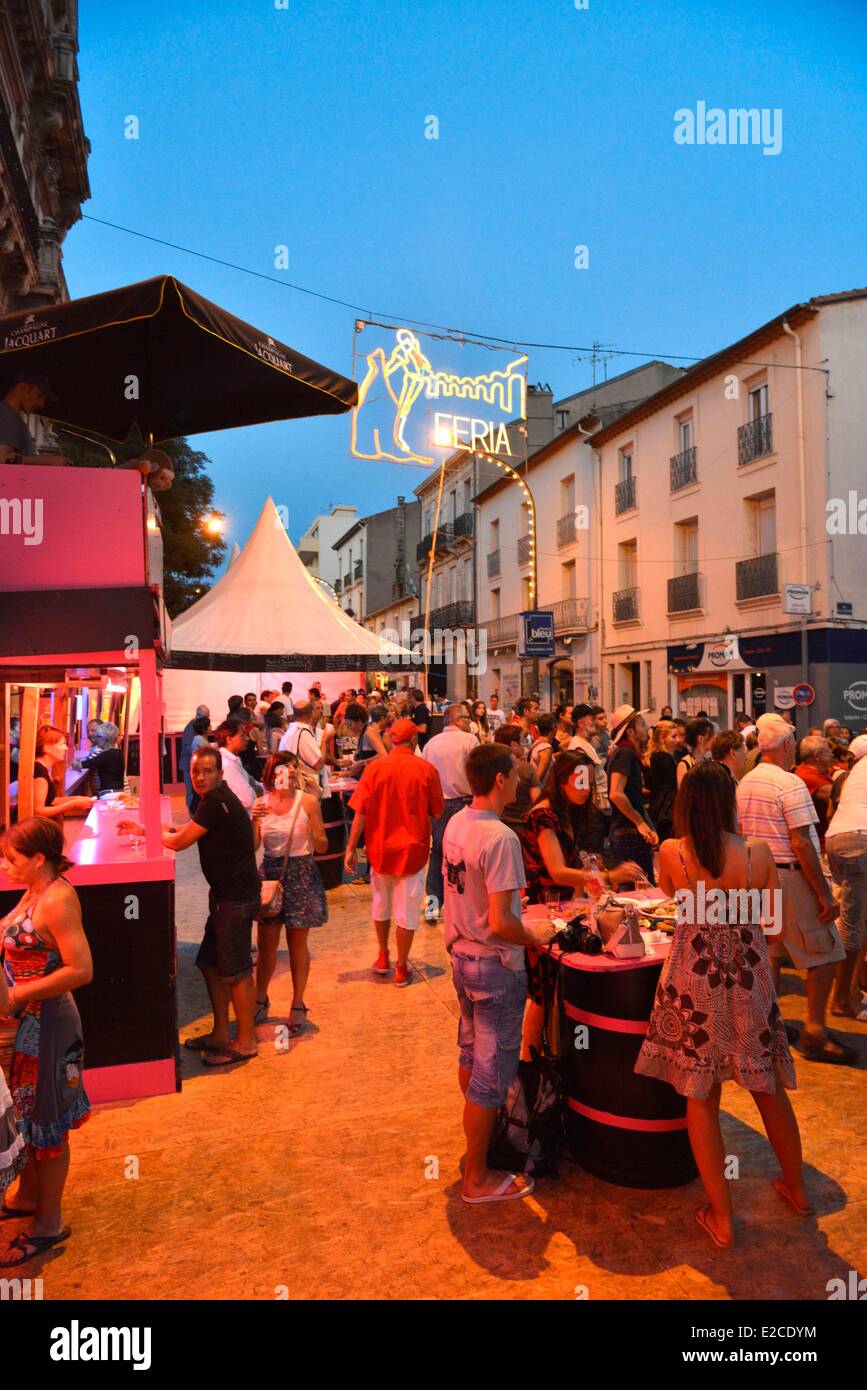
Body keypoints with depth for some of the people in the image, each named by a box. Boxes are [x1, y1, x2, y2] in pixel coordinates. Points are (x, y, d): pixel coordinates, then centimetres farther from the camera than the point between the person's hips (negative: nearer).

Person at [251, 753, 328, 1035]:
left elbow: (322, 847, -5)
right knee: (266, 943, 10)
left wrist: (313, 833, -26)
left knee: (298, 944, 7)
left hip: (300, 875, -2)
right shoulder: (261, 804, 0)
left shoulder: (308, 801, -7)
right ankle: (260, 1001, 30)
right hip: (270, 873, 2)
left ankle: (298, 1006, 22)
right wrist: (254, 822, -18)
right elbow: (252, 847, -3)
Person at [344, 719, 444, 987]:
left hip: (380, 847, 2)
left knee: (381, 905, 22)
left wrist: (352, 848, -3)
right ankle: (401, 969, 17)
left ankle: (383, 958, 35)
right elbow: (437, 813, -3)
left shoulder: (375, 767, -7)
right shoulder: (426, 769, -10)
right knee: (406, 912, 8)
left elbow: (360, 812, -8)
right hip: (412, 848, -2)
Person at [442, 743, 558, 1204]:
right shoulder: (500, 838, -26)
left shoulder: (456, 824, 1)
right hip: (494, 966, -9)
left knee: (472, 1054, 25)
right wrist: (536, 936, -10)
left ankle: (477, 1141, 45)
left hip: (462, 956, 9)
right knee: (492, 1071, 6)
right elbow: (501, 923, -27)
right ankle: (477, 1179, 20)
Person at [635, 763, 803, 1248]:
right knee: (769, 1087, 22)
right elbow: (772, 918, 2)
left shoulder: (671, 853, -13)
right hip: (750, 982, 2)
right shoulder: (758, 852, -11)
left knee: (701, 1098, 11)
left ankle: (721, 1218, 20)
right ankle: (797, 1189, 42)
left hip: (694, 984, -2)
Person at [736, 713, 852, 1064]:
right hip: (789, 876, -8)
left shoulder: (744, 783, 8)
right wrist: (824, 894, -17)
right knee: (824, 953, 2)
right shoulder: (790, 784, -16)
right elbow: (801, 844, -20)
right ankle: (814, 1032, 3)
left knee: (770, 953, 16)